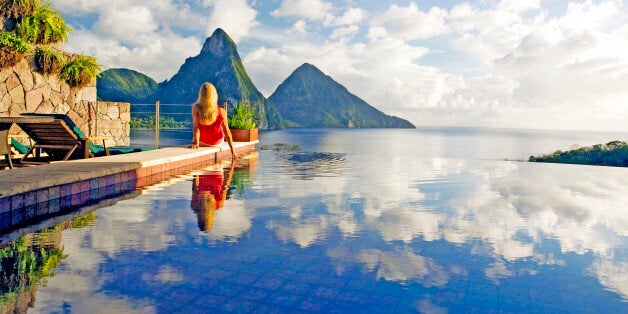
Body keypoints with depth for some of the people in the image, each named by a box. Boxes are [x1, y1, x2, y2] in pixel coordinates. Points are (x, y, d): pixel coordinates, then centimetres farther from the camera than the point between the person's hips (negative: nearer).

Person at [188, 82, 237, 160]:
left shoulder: (196, 108, -27)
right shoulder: (221, 112, -26)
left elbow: (196, 127, -27)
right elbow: (227, 132, -20)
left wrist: (195, 143, -19)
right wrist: (233, 150, -12)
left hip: (202, 142, 0)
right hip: (218, 143, 0)